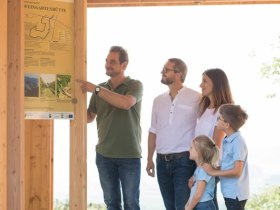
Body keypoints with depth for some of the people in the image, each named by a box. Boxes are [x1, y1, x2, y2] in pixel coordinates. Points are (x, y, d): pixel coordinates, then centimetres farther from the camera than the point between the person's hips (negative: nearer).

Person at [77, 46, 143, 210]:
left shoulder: (135, 85, -4)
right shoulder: (100, 89, 9)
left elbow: (126, 103, -24)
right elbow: (89, 117, 11)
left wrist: (95, 89, -22)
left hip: (129, 155, -4)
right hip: (104, 155, 4)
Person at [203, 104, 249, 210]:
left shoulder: (238, 142, -18)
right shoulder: (226, 141, 9)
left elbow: (237, 171, -22)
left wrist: (213, 172, -17)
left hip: (235, 193, -9)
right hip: (229, 192, 9)